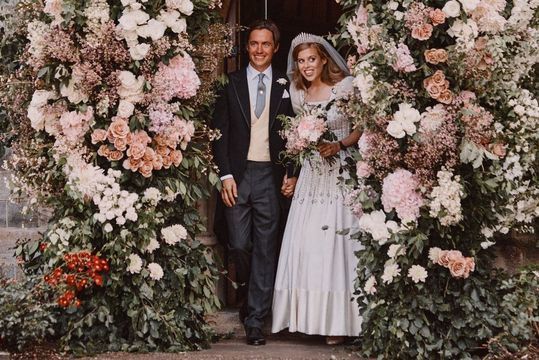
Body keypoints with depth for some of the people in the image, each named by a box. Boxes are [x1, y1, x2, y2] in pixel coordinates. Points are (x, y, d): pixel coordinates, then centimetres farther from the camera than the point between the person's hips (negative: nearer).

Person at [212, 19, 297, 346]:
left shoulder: (285, 86, 7)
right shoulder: (231, 84, 5)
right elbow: (220, 132, 3)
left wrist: (292, 172, -1)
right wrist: (226, 175, -5)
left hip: (271, 175, 0)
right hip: (238, 175, 0)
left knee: (266, 249, 0)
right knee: (239, 245, 0)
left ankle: (255, 320, 6)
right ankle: (252, 292, 29)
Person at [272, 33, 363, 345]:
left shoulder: (346, 87, -4)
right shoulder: (298, 95, 11)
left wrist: (340, 145, -16)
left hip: (341, 175, -5)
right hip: (311, 175, 5)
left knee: (336, 243, -5)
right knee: (305, 245, 1)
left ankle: (339, 321, 1)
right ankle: (307, 315, 8)